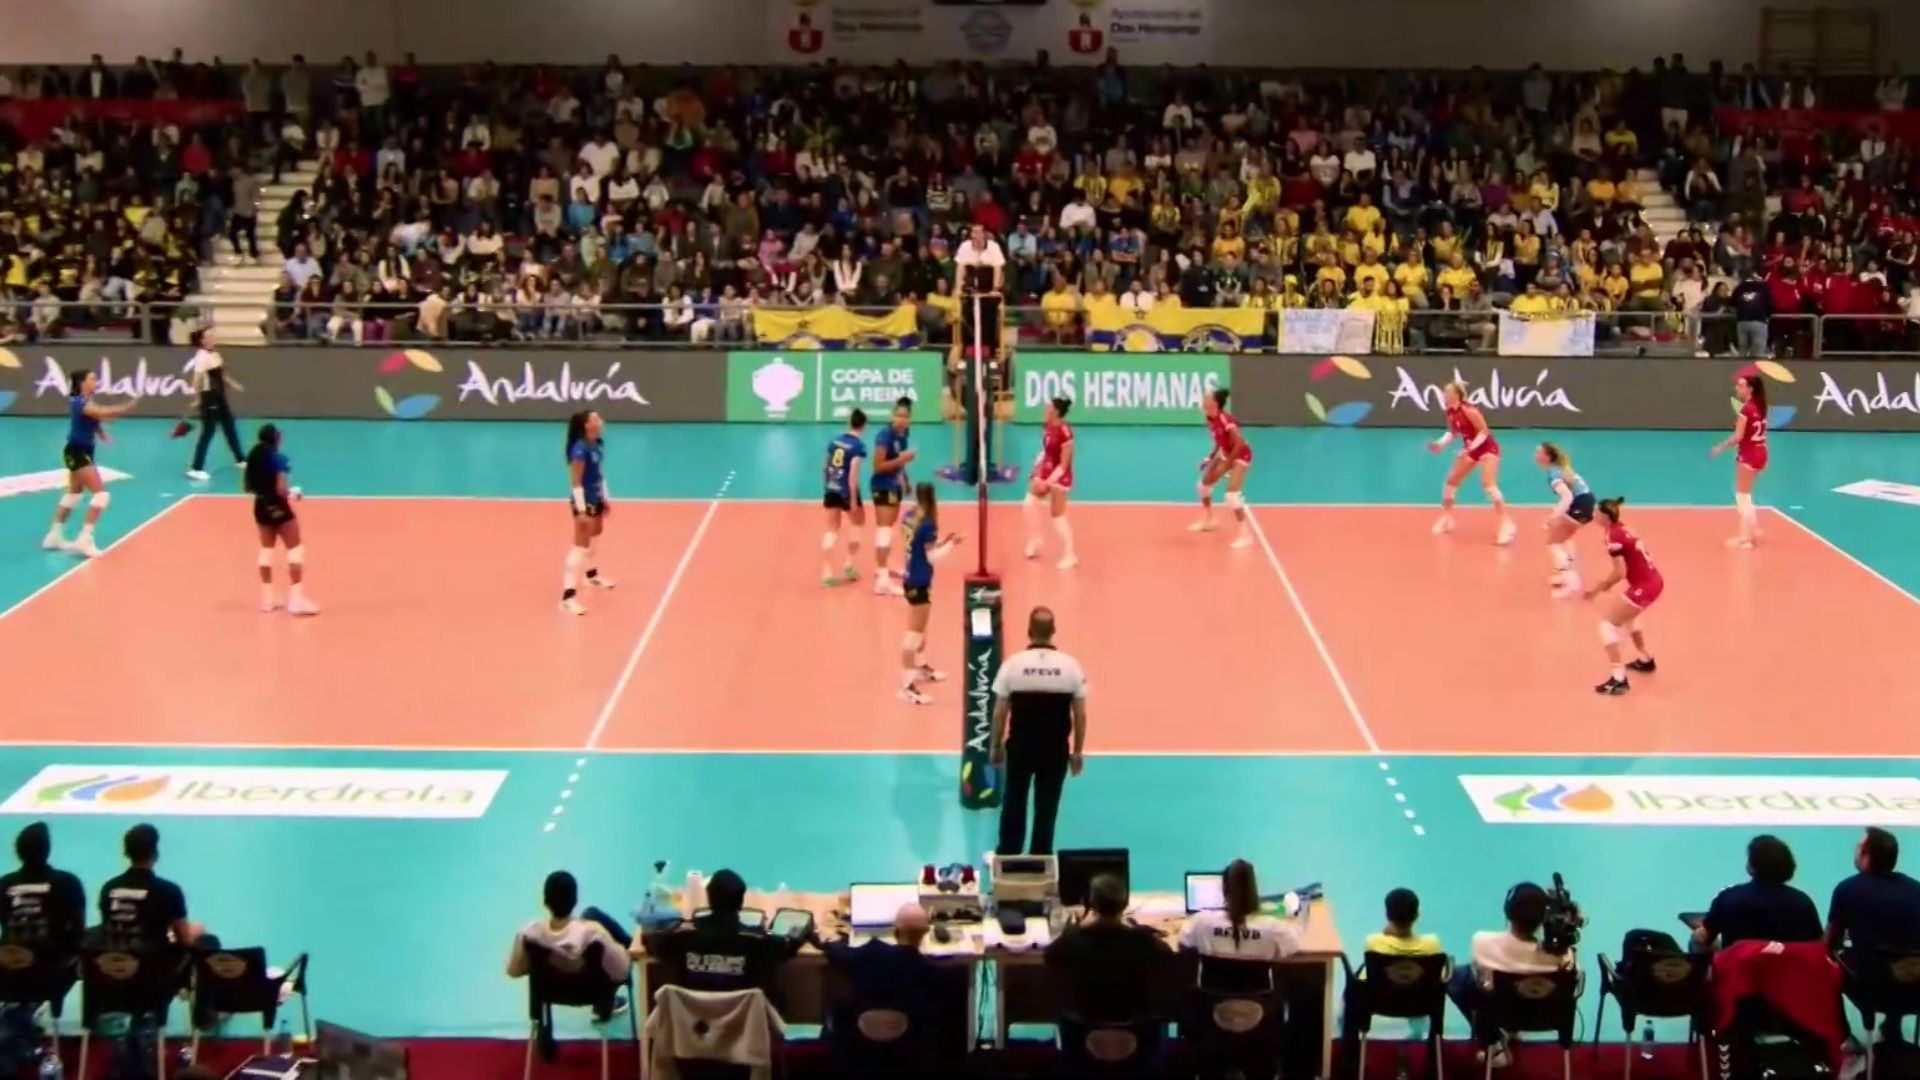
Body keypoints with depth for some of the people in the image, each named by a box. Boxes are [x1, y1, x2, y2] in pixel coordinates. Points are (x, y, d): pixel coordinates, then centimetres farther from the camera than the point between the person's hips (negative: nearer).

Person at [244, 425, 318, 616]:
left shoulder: (252, 458, 1)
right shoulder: (278, 459, -18)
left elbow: (248, 486, 4)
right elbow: (281, 489, -22)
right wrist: (293, 493, -4)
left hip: (261, 506, 7)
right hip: (277, 507, -7)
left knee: (266, 549, 18)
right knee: (295, 548, 2)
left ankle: (266, 597, 21)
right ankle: (296, 598, -2)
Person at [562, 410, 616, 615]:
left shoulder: (598, 445, 2)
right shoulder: (580, 450, -24)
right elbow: (576, 483, -24)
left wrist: (605, 498, 20)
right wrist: (581, 511, -25)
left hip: (596, 499, 9)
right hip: (584, 502, -9)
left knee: (595, 537, 28)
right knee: (581, 546, -11)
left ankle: (592, 575, 51)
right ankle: (568, 596, -12)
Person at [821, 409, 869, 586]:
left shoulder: (835, 440, 6)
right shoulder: (858, 445, -13)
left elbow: (826, 467, 12)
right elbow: (853, 474, -18)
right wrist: (853, 500, -16)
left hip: (831, 489, 5)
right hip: (847, 491, -5)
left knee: (831, 530, 8)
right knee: (858, 524, 20)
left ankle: (827, 573, 1)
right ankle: (850, 565, 18)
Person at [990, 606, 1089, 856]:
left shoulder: (1013, 664, -10)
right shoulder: (1070, 666, -7)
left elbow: (1000, 713, -5)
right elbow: (1080, 715, -2)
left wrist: (996, 746, 9)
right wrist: (1078, 751, 9)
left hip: (1020, 746, 0)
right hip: (1056, 748, 0)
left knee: (1013, 803, 17)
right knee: (1047, 807, 11)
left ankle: (1008, 856, 27)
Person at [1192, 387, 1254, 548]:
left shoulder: (1226, 420, -31)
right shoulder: (1210, 418, -5)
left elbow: (1240, 444, -34)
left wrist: (1227, 464, -28)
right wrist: (1212, 456, 5)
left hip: (1240, 456, -9)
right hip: (1225, 454, 10)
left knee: (1231, 495, -21)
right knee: (1204, 484, 18)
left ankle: (1246, 534, -13)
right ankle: (1207, 521, 40)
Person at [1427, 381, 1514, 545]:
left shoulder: (1468, 410, -28)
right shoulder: (1450, 412, -4)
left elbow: (1484, 431, -24)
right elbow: (1453, 432, 11)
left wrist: (1469, 448, -34)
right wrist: (1440, 443, -6)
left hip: (1487, 448, -9)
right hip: (1470, 449, 9)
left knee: (1489, 485, -21)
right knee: (1451, 480, 9)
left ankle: (1506, 525, -18)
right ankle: (1445, 519, 26)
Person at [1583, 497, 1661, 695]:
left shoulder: (1613, 537, -17)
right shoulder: (1622, 530, 10)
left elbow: (1620, 573, -20)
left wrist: (1598, 589, -10)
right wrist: (1605, 585, 9)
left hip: (1643, 587, -9)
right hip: (1654, 581, 9)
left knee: (1607, 622, -5)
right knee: (1626, 615, 34)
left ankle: (1618, 679, -13)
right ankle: (1645, 660, 47)